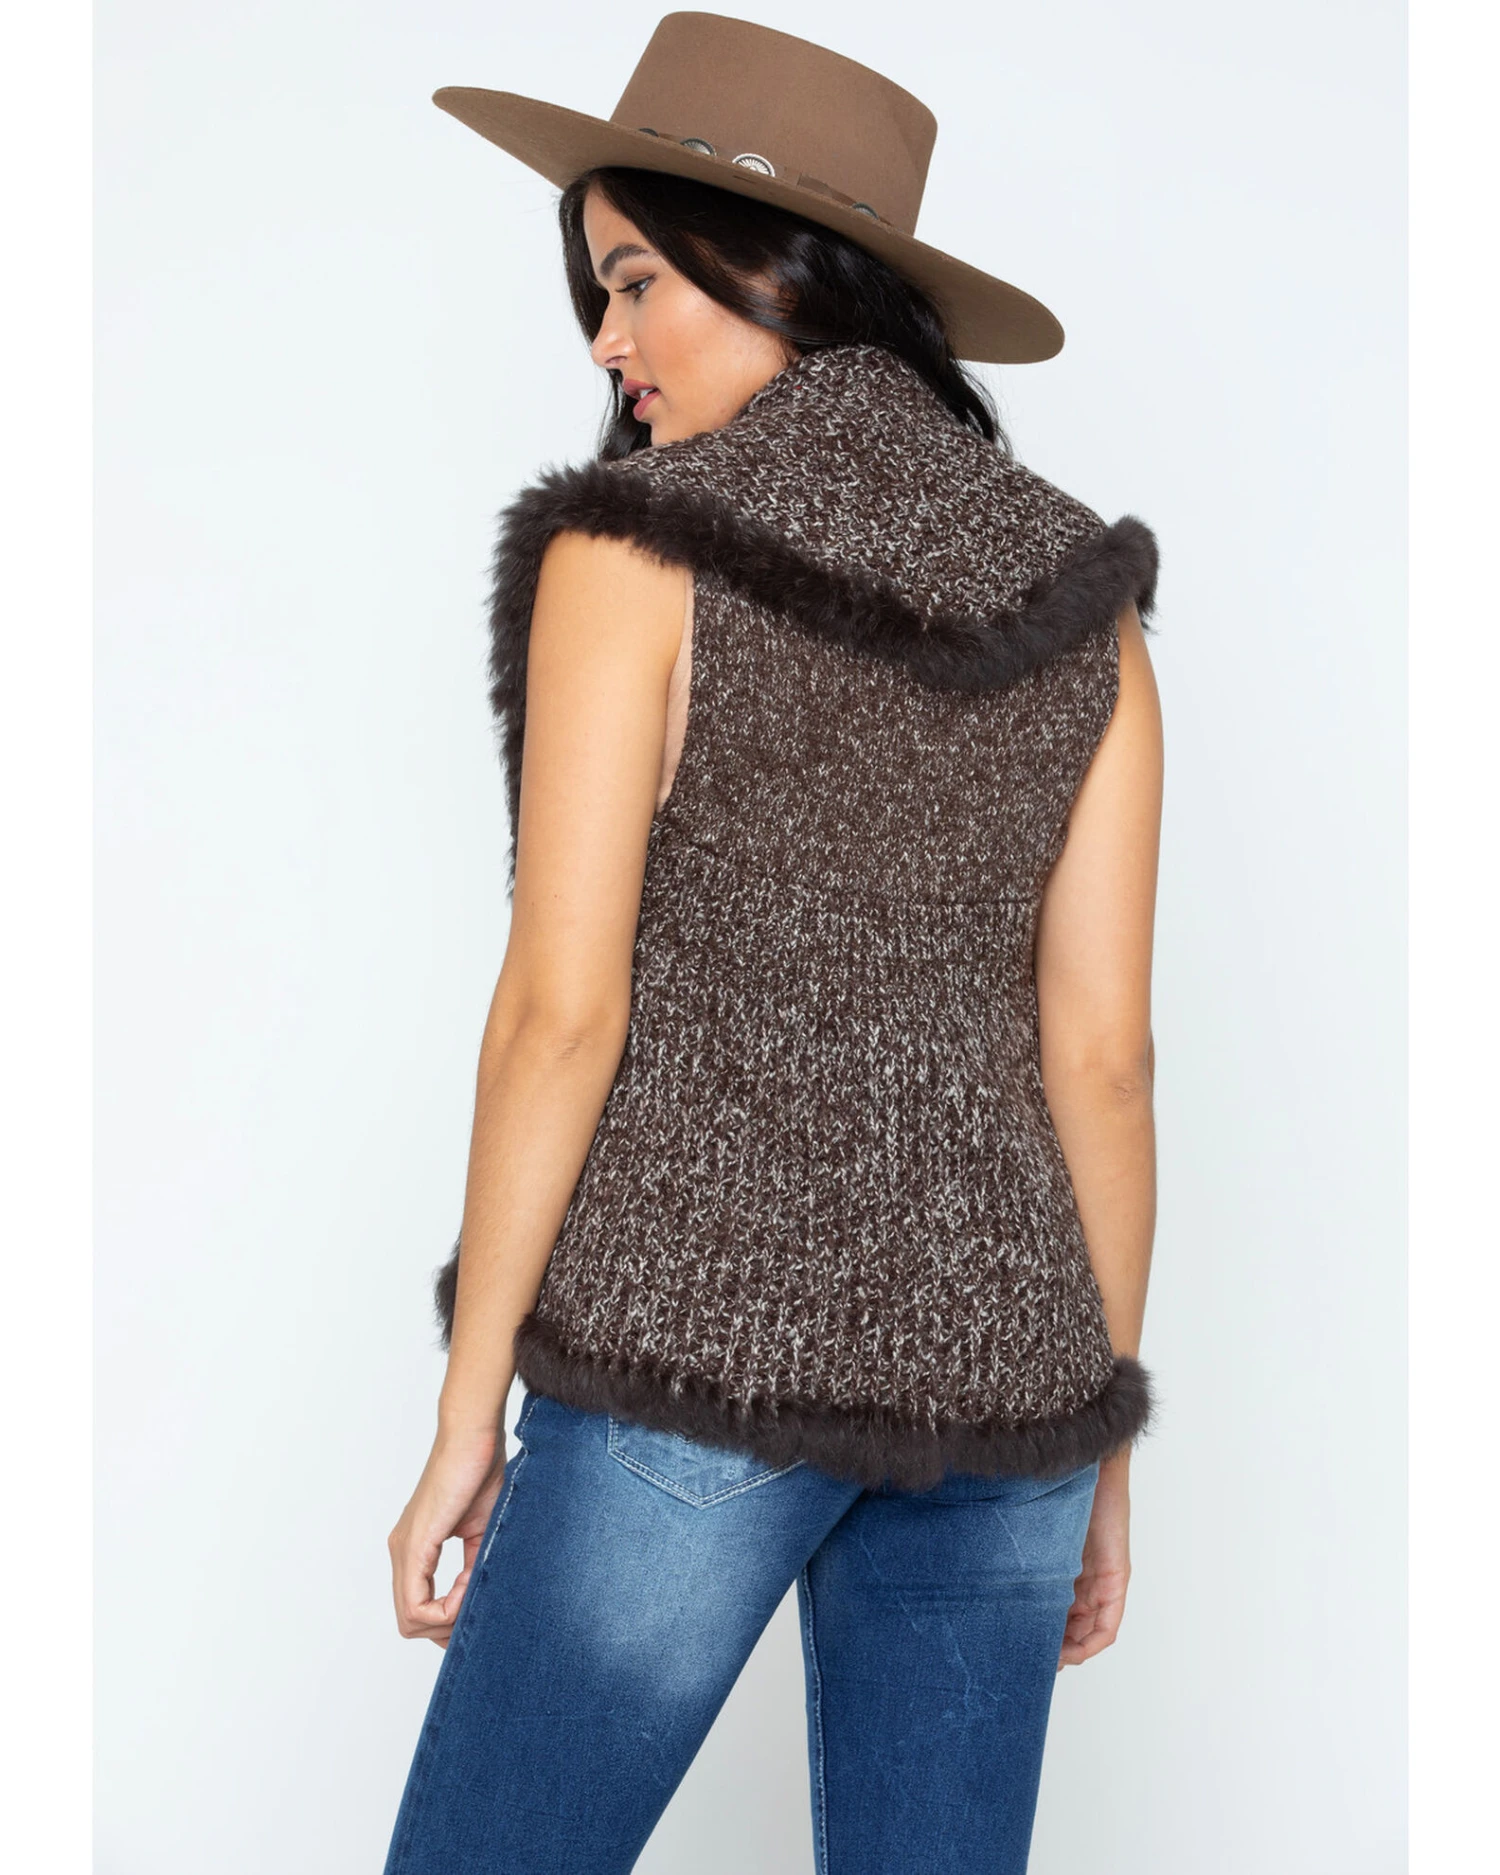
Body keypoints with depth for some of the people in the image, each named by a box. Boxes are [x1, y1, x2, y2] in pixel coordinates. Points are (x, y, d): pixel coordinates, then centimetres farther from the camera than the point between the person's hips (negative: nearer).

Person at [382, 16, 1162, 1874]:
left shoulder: (631, 552, -8)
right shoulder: (1080, 602, 4)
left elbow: (562, 1008, -13)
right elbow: (1101, 1053, 3)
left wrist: (468, 1409, -4)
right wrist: (1100, 1448, 10)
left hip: (694, 1363, -4)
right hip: (988, 1361, 5)